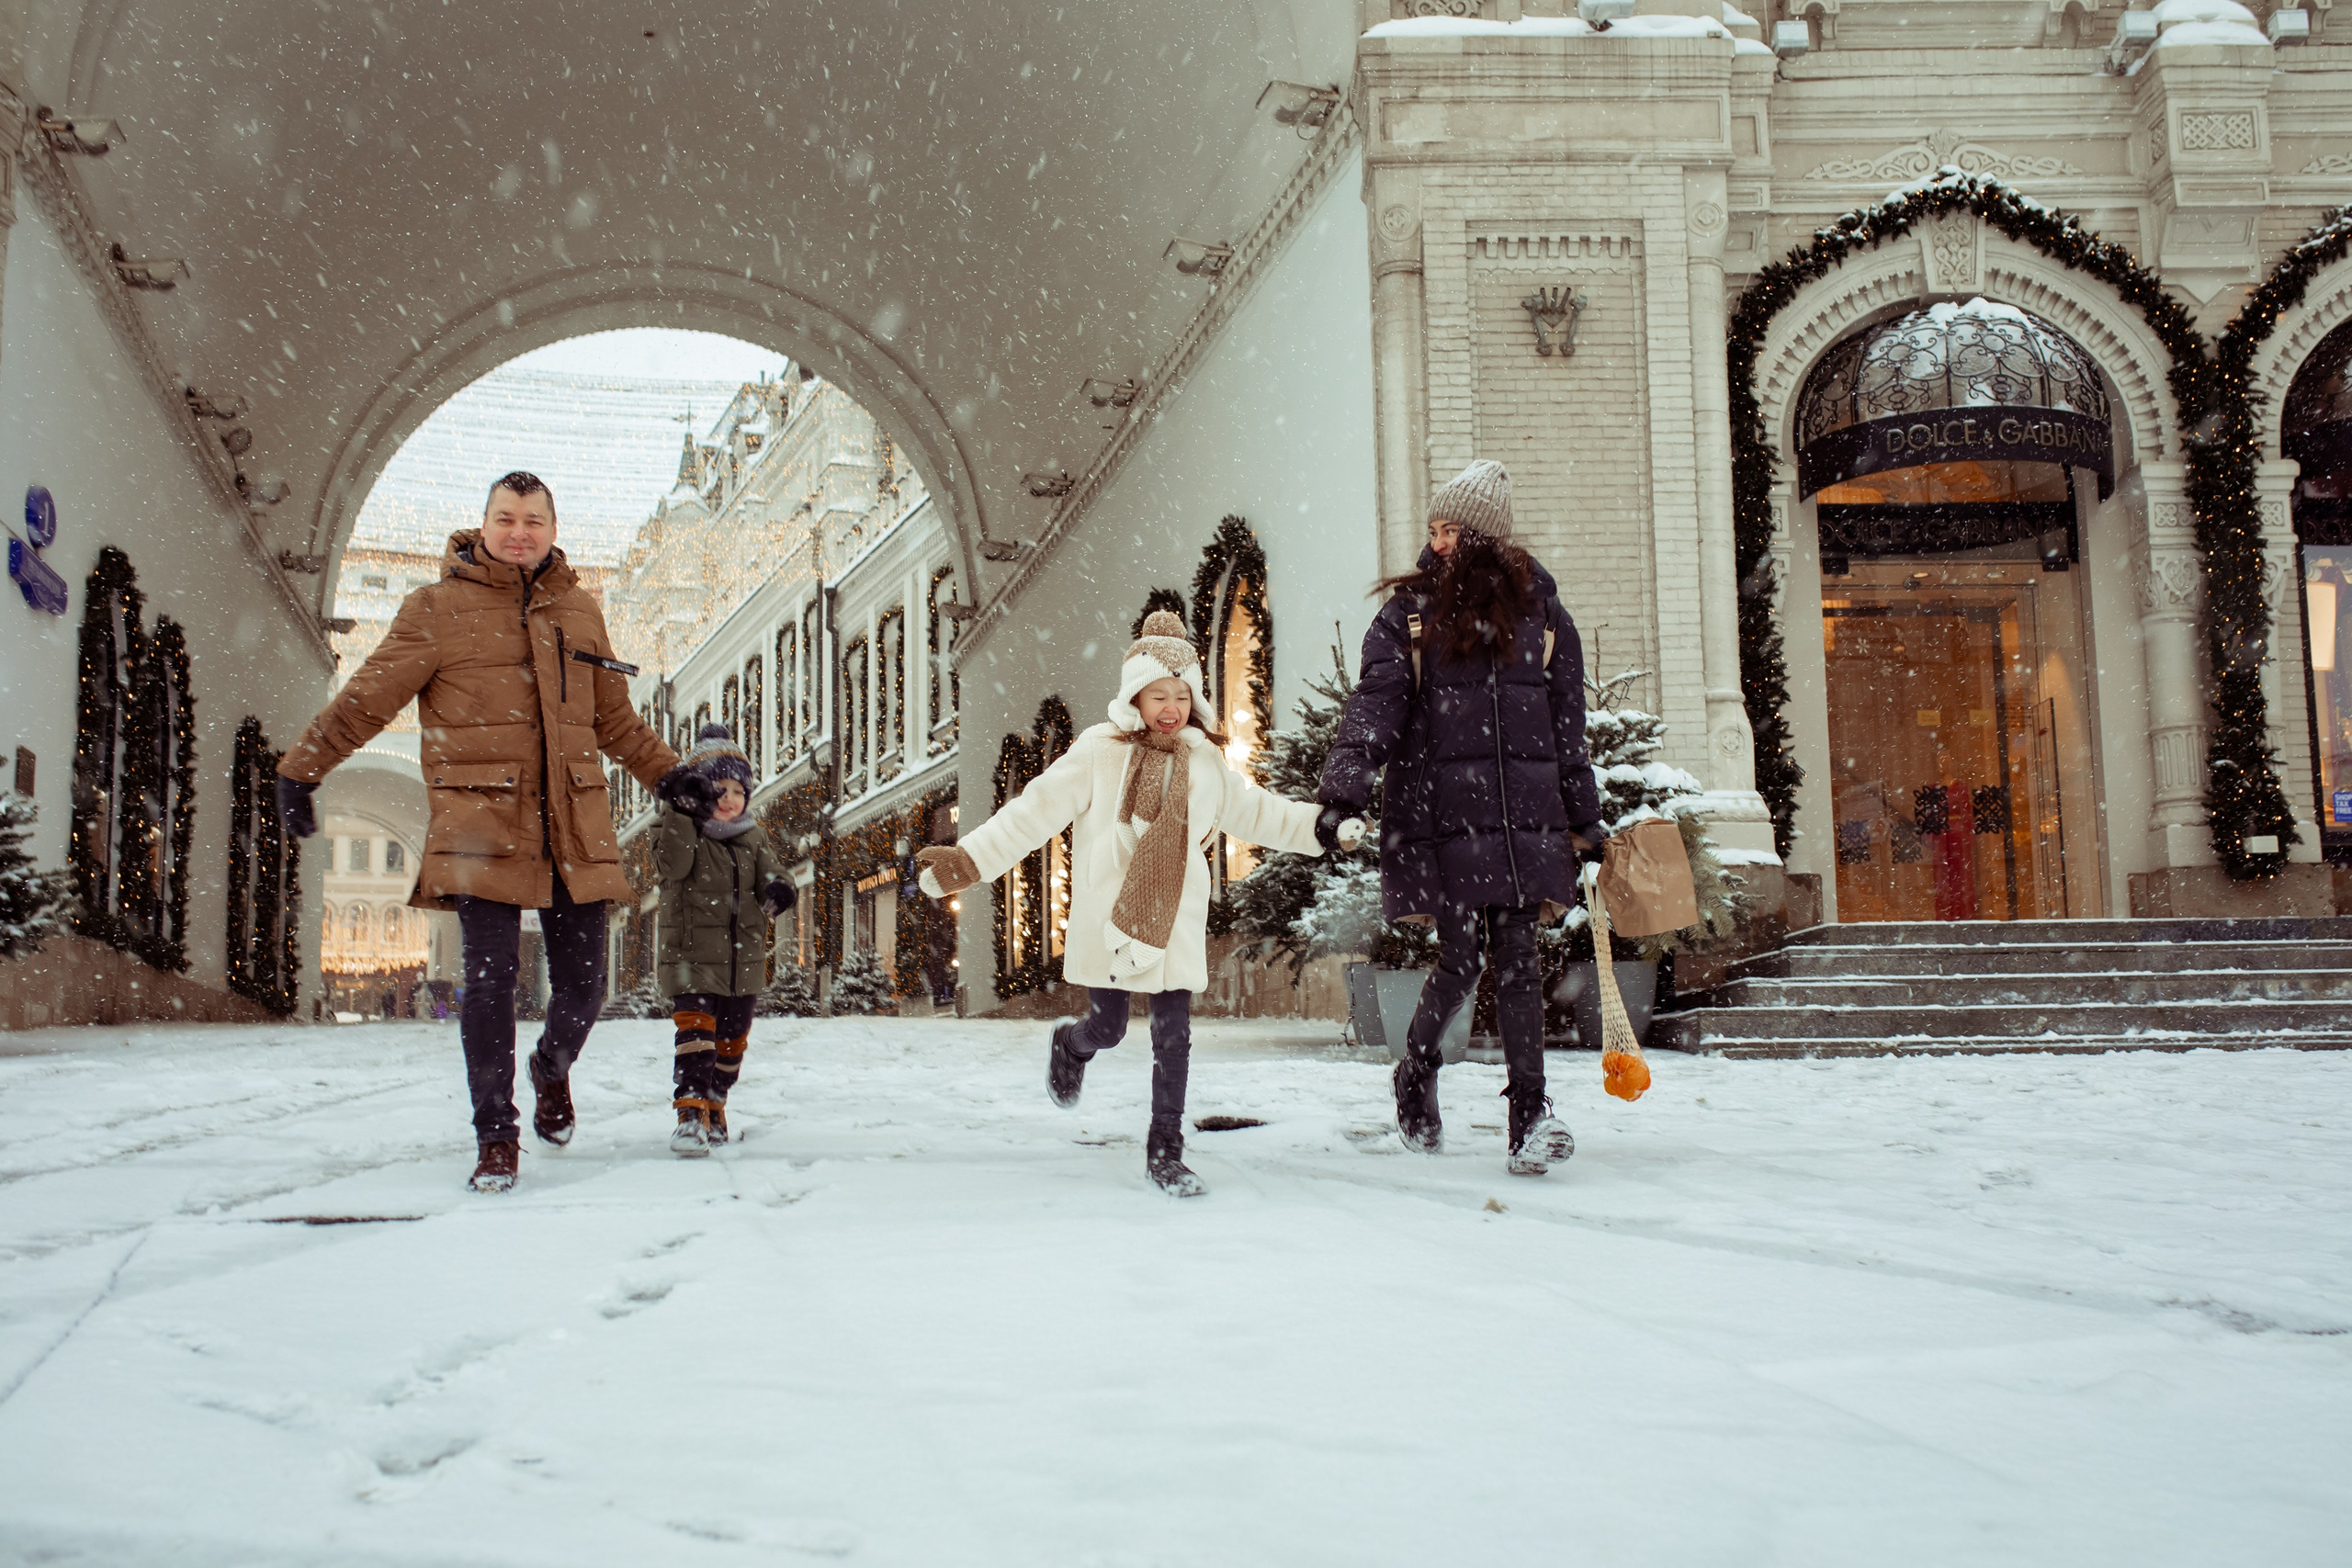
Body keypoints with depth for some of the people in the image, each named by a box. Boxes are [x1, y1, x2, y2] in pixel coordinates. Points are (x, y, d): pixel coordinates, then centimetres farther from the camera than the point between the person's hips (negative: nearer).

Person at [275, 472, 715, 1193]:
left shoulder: (578, 611, 15)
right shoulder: (438, 609, 2)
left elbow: (614, 716, 25)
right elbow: (367, 699, 4)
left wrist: (668, 774, 23)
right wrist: (300, 771, 2)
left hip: (574, 827, 4)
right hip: (482, 822, -4)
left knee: (582, 982, 4)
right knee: (489, 977, -8)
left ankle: (553, 1070, 37)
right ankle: (495, 1137, 5)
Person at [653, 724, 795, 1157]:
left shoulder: (755, 838, 9)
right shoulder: (681, 831, -5)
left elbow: (771, 874, 5)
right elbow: (672, 865, -23)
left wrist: (776, 892, -19)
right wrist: (680, 811, -30)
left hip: (744, 959, 5)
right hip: (691, 955, -5)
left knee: (731, 1040, 13)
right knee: (695, 1030, -18)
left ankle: (714, 1106, 30)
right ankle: (690, 1112, -20)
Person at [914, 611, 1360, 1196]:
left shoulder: (1207, 762, 7)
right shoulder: (1100, 752, -6)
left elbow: (1258, 813, 20)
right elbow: (1036, 811, -9)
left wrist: (1325, 827, 14)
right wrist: (970, 859, -16)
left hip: (1175, 921, 3)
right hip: (1106, 916, -3)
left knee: (1174, 1037, 0)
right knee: (1107, 1030, 5)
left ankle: (1165, 1152, 13)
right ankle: (1069, 1044, 44)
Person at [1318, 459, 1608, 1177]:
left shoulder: (1538, 609, 11)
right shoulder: (1408, 611, 5)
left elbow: (1567, 722, 15)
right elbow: (1376, 702, -6)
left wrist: (1585, 820, 15)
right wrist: (1344, 788, -20)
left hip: (1525, 813, 1)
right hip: (1440, 808, -1)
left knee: (1517, 955, -3)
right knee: (1460, 960, -3)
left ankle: (1531, 1115, 1)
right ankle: (1417, 1075, 24)